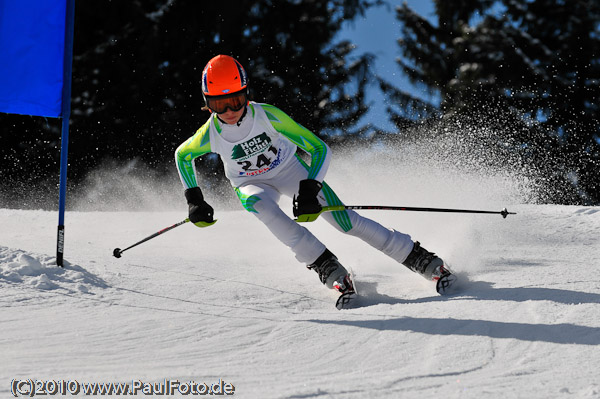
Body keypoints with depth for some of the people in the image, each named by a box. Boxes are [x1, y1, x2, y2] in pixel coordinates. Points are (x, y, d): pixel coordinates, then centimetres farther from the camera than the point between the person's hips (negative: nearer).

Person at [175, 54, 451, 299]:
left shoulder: (267, 116, -31)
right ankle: (325, 266, -29)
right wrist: (195, 200, -7)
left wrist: (310, 188, -38)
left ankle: (418, 258, 1)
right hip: (253, 184, 1)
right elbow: (182, 156, 0)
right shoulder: (211, 134, -25)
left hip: (290, 170, -1)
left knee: (346, 222, -12)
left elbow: (320, 149, -26)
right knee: (259, 203, -35)